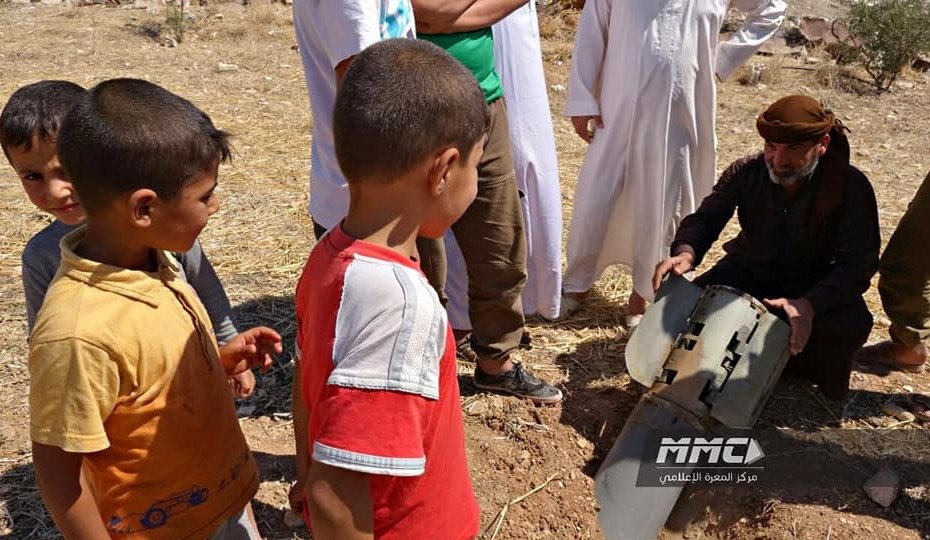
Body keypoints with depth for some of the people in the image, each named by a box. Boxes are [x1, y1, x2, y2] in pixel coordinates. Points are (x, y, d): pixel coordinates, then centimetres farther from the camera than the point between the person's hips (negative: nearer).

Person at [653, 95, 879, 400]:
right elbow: (705, 217, -11)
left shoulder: (851, 187, -18)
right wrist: (686, 252, -37)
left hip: (815, 285, -1)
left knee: (850, 326, -31)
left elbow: (858, 264, -22)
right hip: (749, 270, 2)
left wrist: (809, 305, -41)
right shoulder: (746, 172, -12)